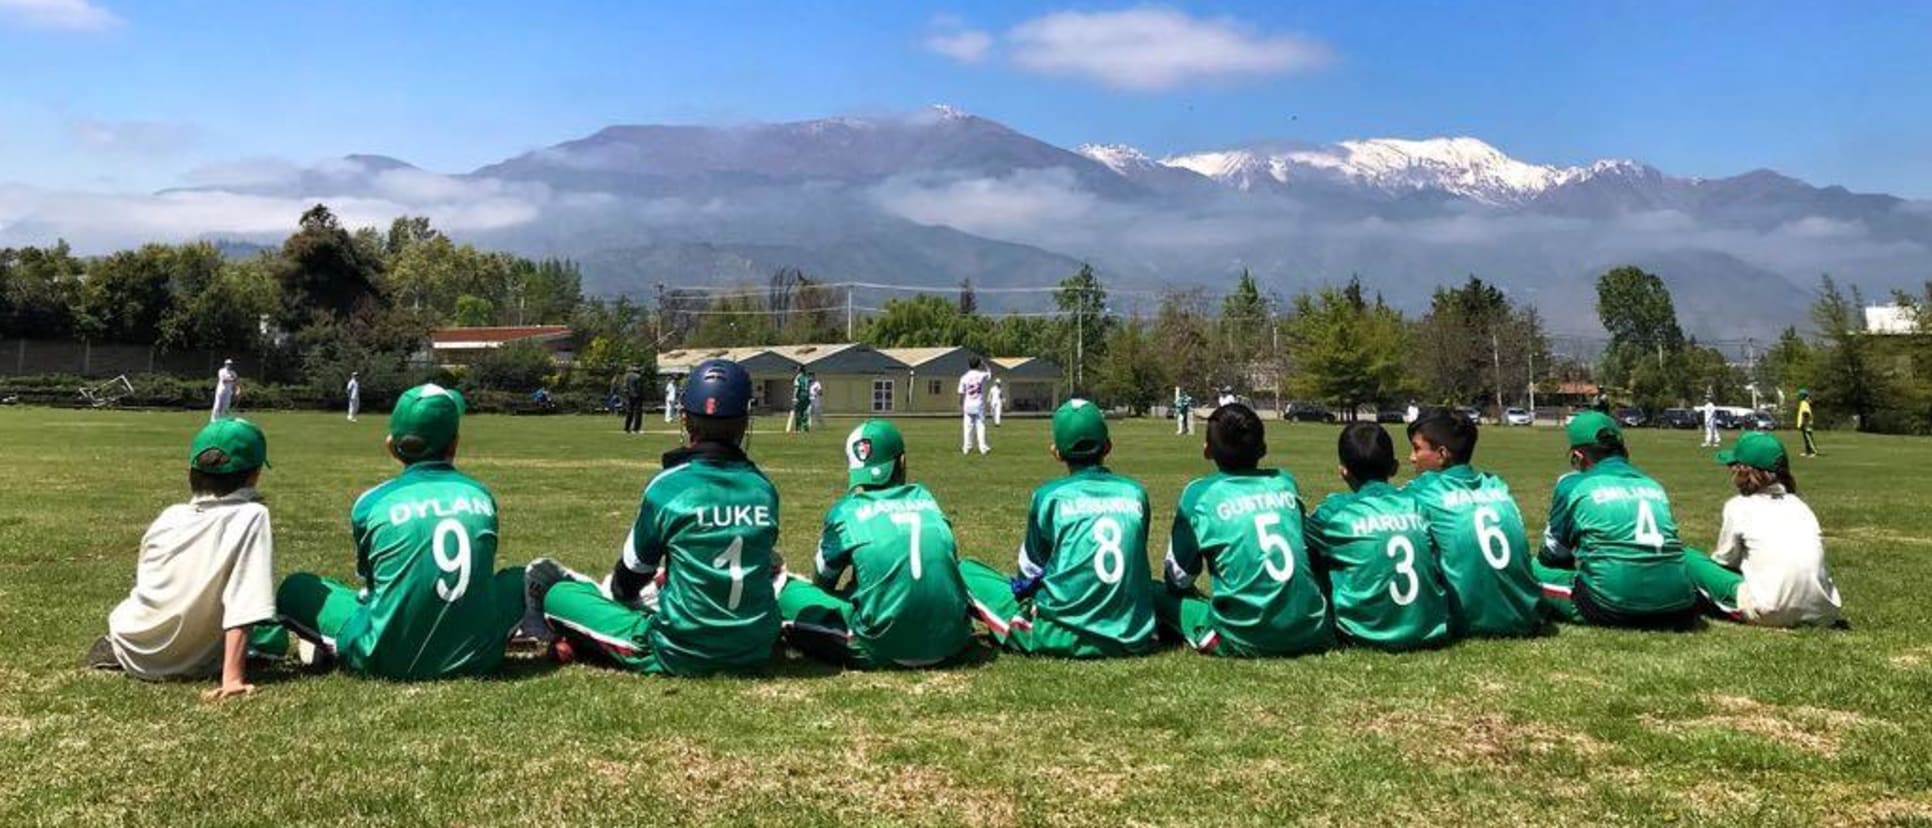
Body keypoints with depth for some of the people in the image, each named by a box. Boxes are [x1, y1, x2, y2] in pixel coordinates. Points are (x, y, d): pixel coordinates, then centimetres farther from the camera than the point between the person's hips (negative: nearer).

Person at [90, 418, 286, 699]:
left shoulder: (168, 516, -2)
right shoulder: (252, 516, -19)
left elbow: (145, 583, 10)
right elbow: (244, 604, -27)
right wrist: (232, 678, -29)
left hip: (133, 651, 3)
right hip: (189, 665, -3)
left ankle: (116, 651, 15)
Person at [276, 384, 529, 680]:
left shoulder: (372, 503, -4)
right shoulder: (482, 496, 2)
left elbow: (369, 577, 12)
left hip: (391, 662, -2)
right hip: (477, 660, 3)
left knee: (295, 588, 14)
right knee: (520, 580, 26)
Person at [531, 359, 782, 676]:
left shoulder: (668, 486, -13)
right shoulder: (763, 488, -1)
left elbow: (628, 582, 0)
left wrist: (613, 588, 25)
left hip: (683, 657, -4)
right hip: (757, 655, 5)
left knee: (556, 593, 7)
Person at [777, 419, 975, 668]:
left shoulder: (846, 510, 1)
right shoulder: (924, 497, 11)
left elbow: (822, 581, 10)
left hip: (883, 650, -3)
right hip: (951, 642, 3)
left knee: (789, 591, 12)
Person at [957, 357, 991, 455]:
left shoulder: (964, 377, -3)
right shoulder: (982, 375, -3)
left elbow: (961, 394, -1)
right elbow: (991, 375, 21)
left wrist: (961, 407, 5)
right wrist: (985, 367, 30)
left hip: (968, 406, 1)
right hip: (979, 405, -1)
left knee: (968, 427, 5)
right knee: (981, 426, 2)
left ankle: (966, 448, 4)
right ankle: (983, 448, -2)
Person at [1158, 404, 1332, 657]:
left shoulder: (1200, 494, -1)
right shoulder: (1285, 482, 10)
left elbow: (1178, 579, 4)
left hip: (1246, 640, -4)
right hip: (1312, 633, 5)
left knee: (1158, 595, 11)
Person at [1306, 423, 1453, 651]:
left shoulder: (1335, 511, -4)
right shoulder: (1418, 505, 7)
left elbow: (1306, 551, 12)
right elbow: (1440, 569, 16)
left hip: (1369, 634, -3)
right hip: (1432, 632, 4)